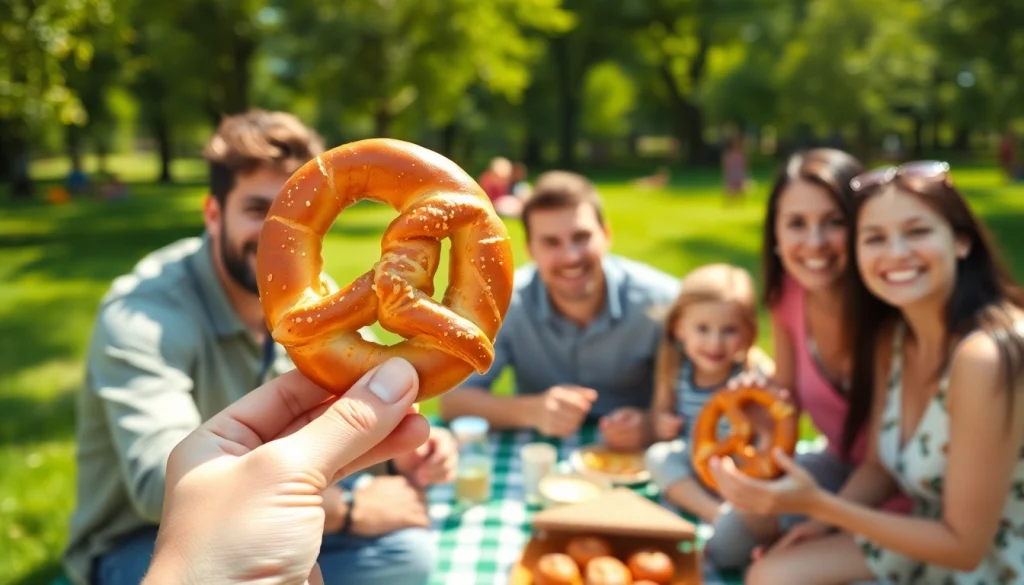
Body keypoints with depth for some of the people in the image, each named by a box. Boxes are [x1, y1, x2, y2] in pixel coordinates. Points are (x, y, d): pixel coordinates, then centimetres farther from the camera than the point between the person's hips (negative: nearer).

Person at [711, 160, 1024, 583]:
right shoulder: (890, 335, -4)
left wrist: (818, 505, -27)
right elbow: (880, 466, 4)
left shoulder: (986, 357, -29)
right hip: (933, 535, 6)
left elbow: (965, 546, -23)